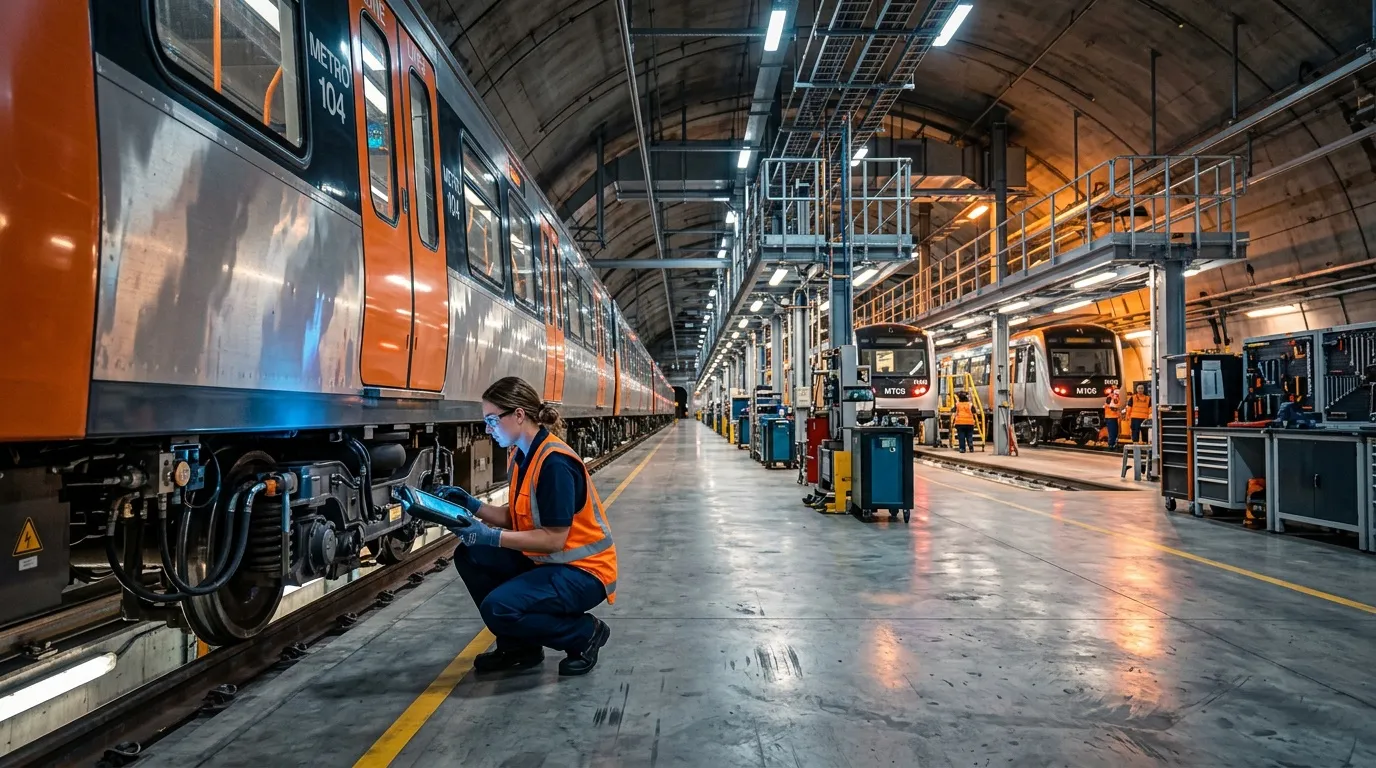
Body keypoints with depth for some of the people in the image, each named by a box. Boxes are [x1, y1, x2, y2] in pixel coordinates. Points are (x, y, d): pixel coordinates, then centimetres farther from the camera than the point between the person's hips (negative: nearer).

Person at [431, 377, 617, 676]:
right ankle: (518, 647, 13)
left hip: (583, 571, -10)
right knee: (469, 555, 2)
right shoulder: (521, 456, 5)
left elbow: (554, 539, -25)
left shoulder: (555, 463, -24)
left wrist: (490, 537, -28)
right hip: (543, 560, 10)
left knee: (498, 608, -24)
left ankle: (585, 634, 0)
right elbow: (516, 519, 9)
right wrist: (471, 505, -3)